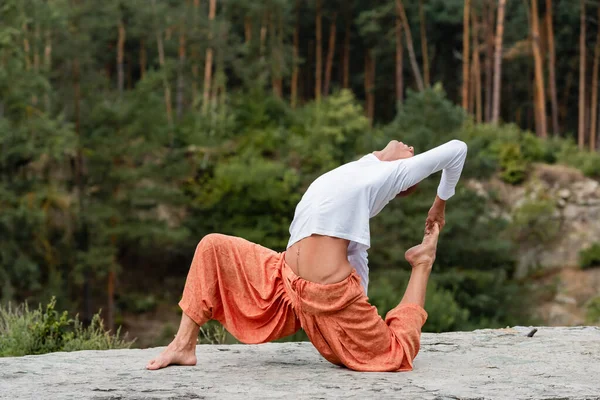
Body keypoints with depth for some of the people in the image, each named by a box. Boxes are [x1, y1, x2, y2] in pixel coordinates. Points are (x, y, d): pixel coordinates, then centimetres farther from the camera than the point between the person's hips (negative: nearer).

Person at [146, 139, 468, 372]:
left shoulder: (396, 173, 5)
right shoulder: (357, 177, 25)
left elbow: (457, 149, 2)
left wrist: (439, 205, 14)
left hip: (327, 294, -7)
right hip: (285, 281, 7)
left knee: (396, 353, 1)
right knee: (213, 247, 8)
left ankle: (422, 262, 17)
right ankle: (185, 344, 2)